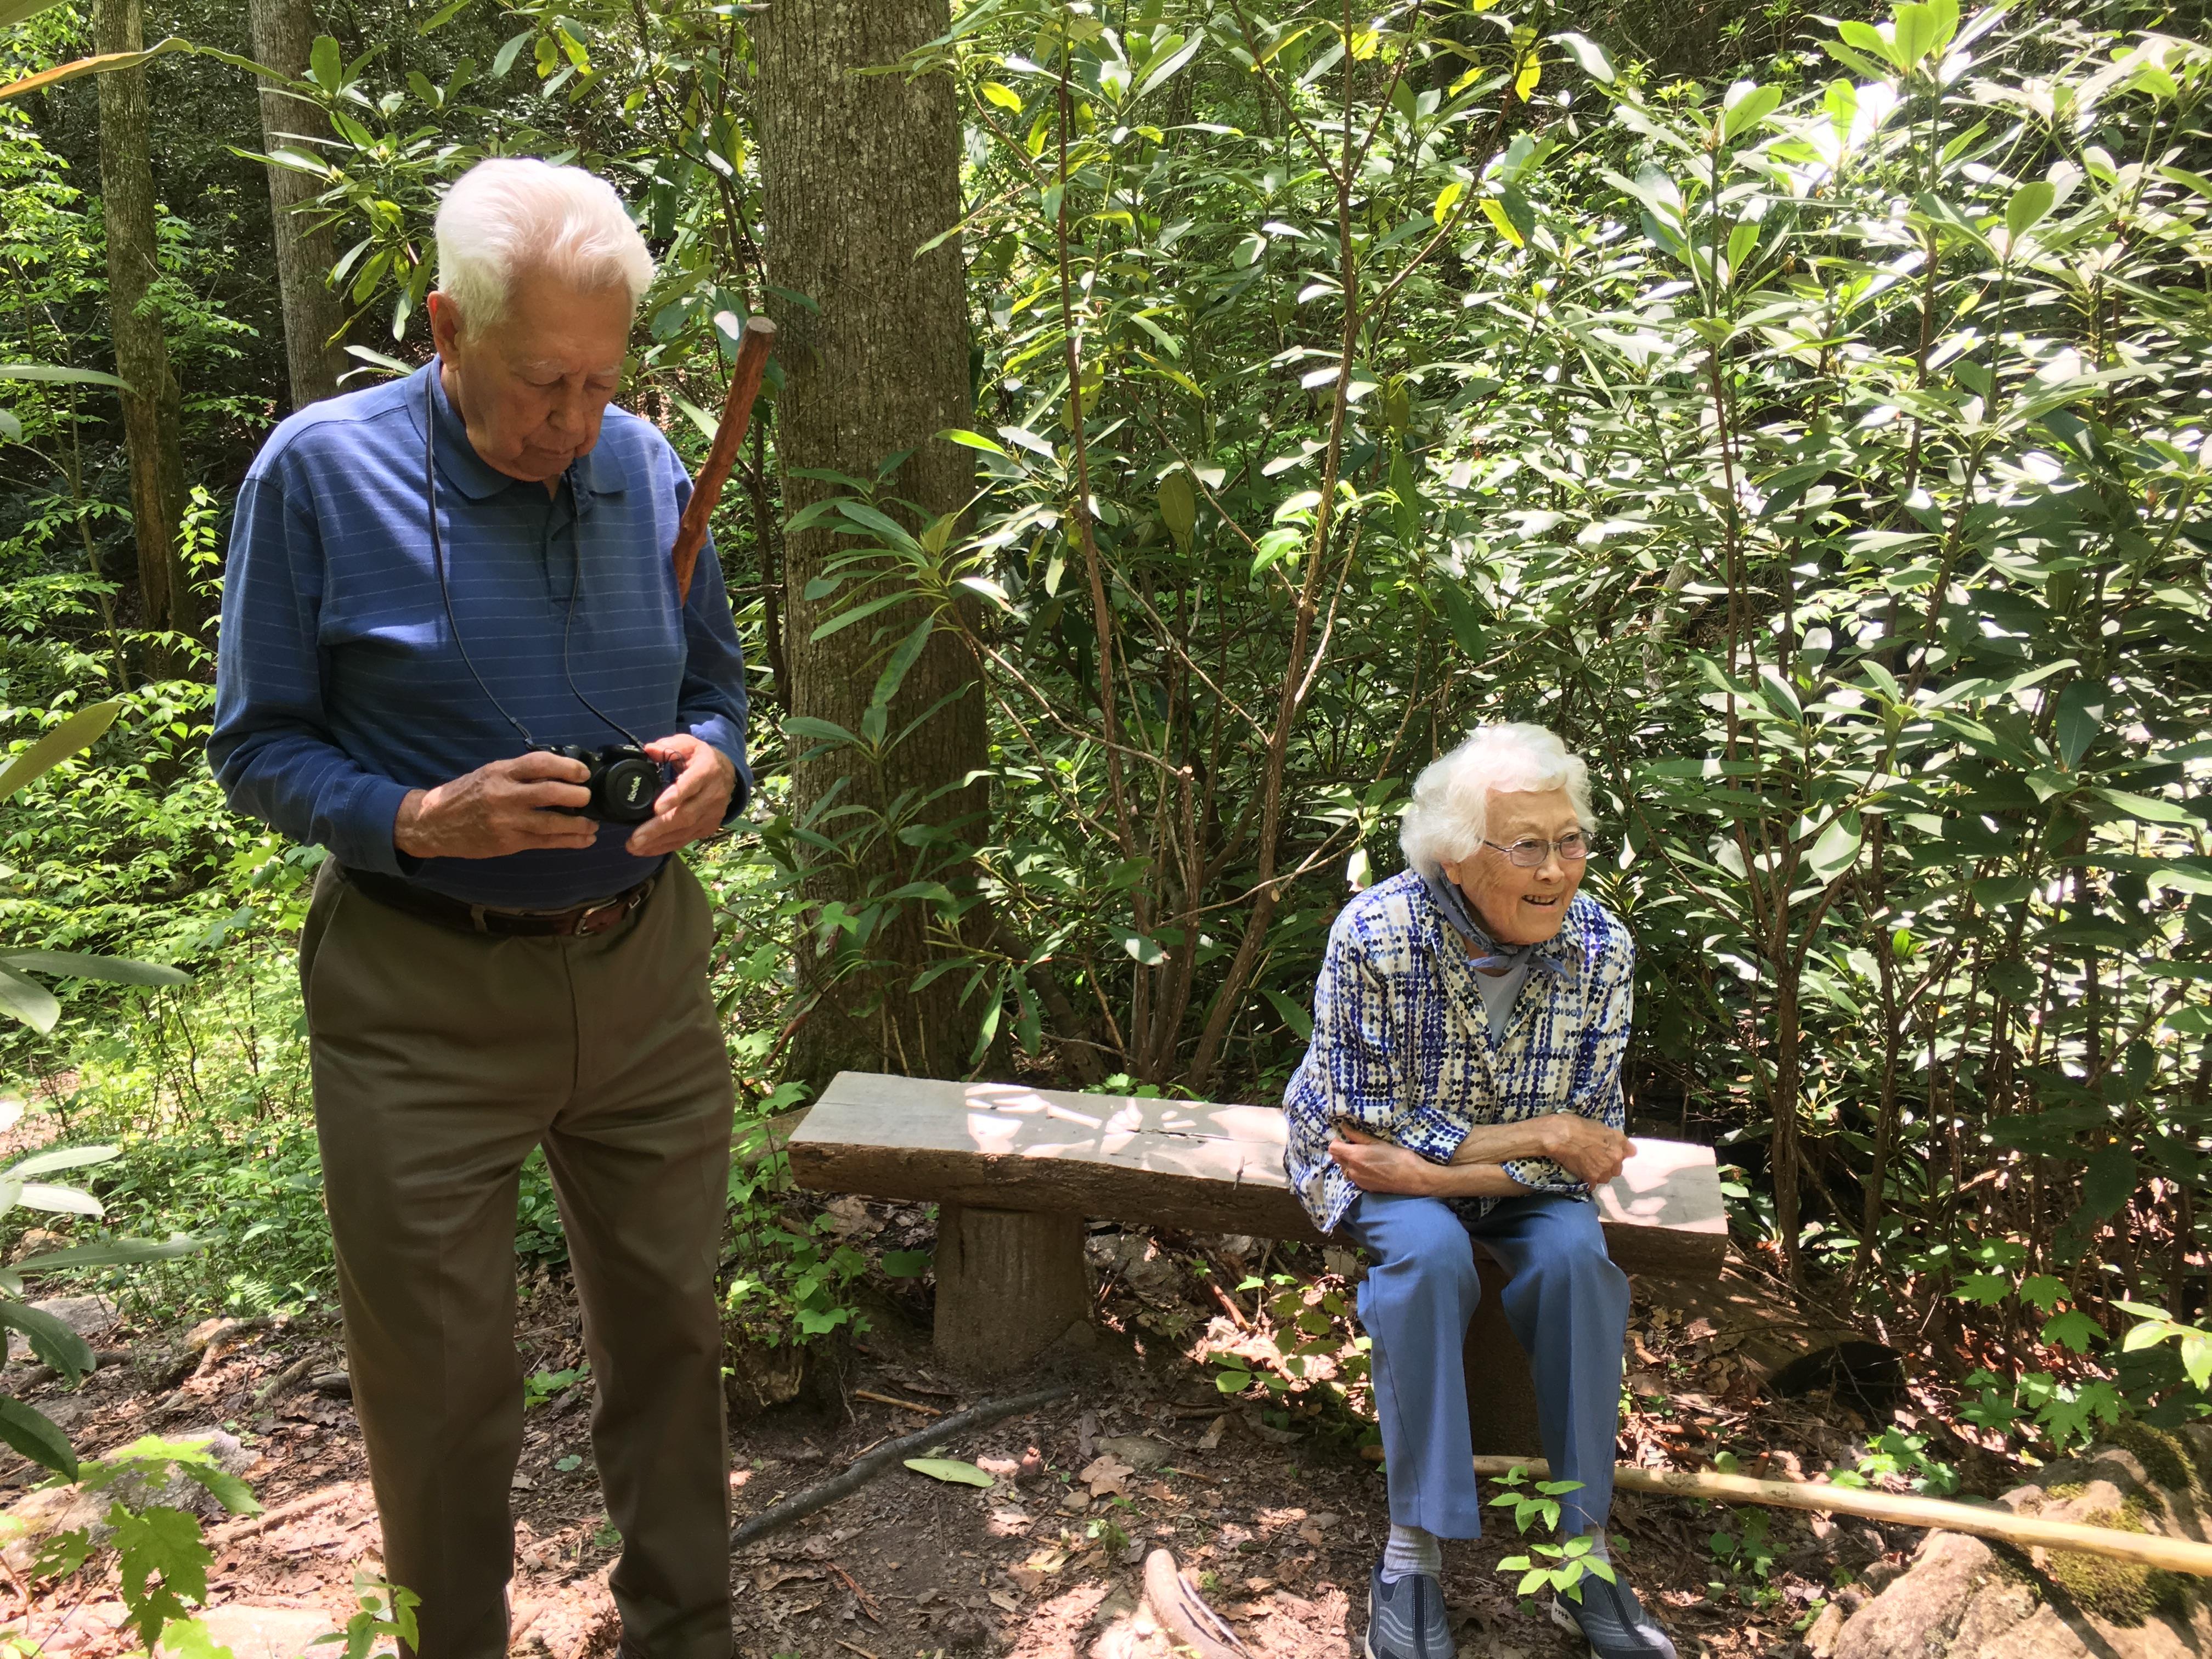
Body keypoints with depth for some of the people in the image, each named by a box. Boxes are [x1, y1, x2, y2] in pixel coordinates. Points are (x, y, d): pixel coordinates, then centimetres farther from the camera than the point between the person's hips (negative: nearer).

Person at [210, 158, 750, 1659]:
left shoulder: (649, 469, 3)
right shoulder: (321, 472, -7)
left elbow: (718, 683, 14)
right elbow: (258, 746, -4)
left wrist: (713, 770, -9)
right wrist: (420, 822, -22)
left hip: (645, 971, 4)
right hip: (425, 999, -3)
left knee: (669, 1330, 15)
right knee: (440, 1373, 10)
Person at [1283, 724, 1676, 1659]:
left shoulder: (1600, 949, -18)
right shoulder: (1376, 936, -27)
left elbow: (1586, 1144, -14)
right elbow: (1372, 1126, -22)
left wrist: (1431, 1172, -25)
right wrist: (1538, 1136, -25)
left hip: (1517, 1174, 3)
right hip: (1371, 1159, -2)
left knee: (1577, 1255, -26)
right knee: (1430, 1252, -32)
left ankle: (1584, 1551, -14)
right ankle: (1412, 1555, -22)